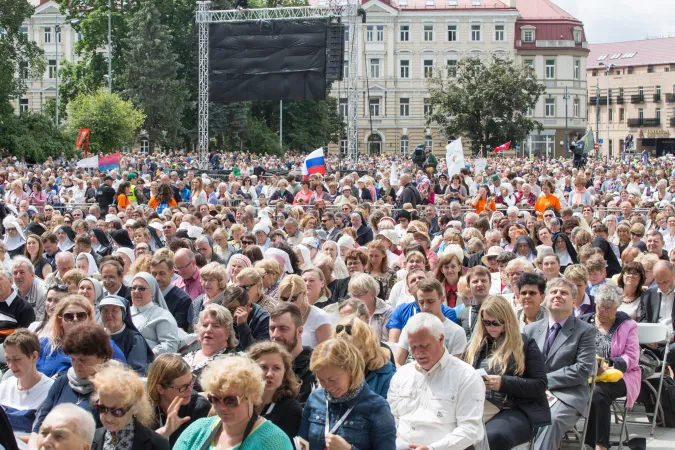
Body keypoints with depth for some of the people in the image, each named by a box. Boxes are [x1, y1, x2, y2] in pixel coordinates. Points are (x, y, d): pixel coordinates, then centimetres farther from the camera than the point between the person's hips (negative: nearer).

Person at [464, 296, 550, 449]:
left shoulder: (526, 344, 6)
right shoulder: (476, 345, 19)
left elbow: (540, 386, -2)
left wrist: (503, 383, -15)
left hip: (515, 411, -3)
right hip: (479, 406, 3)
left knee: (492, 436, -38)